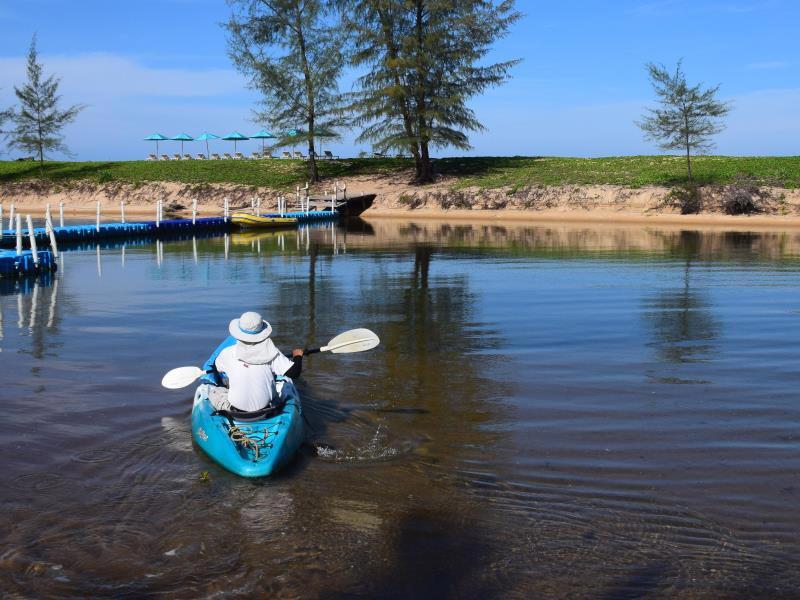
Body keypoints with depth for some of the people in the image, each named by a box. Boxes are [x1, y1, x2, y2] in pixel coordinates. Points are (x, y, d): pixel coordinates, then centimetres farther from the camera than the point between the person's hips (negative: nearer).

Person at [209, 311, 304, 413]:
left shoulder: (228, 354, -11)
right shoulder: (271, 352, -12)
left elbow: (215, 368, 12)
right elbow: (294, 373, -10)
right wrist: (297, 356, 11)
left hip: (236, 408, -1)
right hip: (264, 407, 2)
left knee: (214, 392, 25)